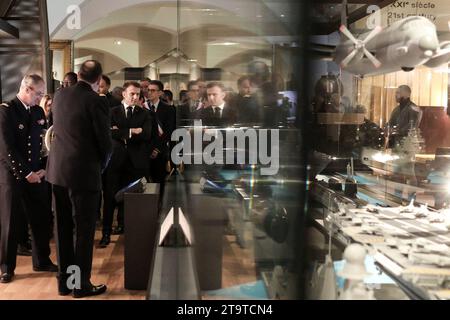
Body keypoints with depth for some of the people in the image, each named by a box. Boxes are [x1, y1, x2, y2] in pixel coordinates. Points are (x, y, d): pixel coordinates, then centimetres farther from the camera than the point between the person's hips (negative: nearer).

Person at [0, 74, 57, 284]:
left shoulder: (38, 112, 8)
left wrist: (42, 169, -1)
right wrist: (26, 173, -15)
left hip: (36, 173, 5)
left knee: (41, 219, 8)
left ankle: (42, 261, 24)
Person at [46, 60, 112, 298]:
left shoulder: (59, 95, 5)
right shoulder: (96, 101, -14)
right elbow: (105, 141, -10)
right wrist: (101, 165, 8)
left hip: (57, 170, 6)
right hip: (84, 172, -6)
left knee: (63, 228, 15)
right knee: (83, 230, 5)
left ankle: (64, 280, 24)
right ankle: (81, 284, 13)